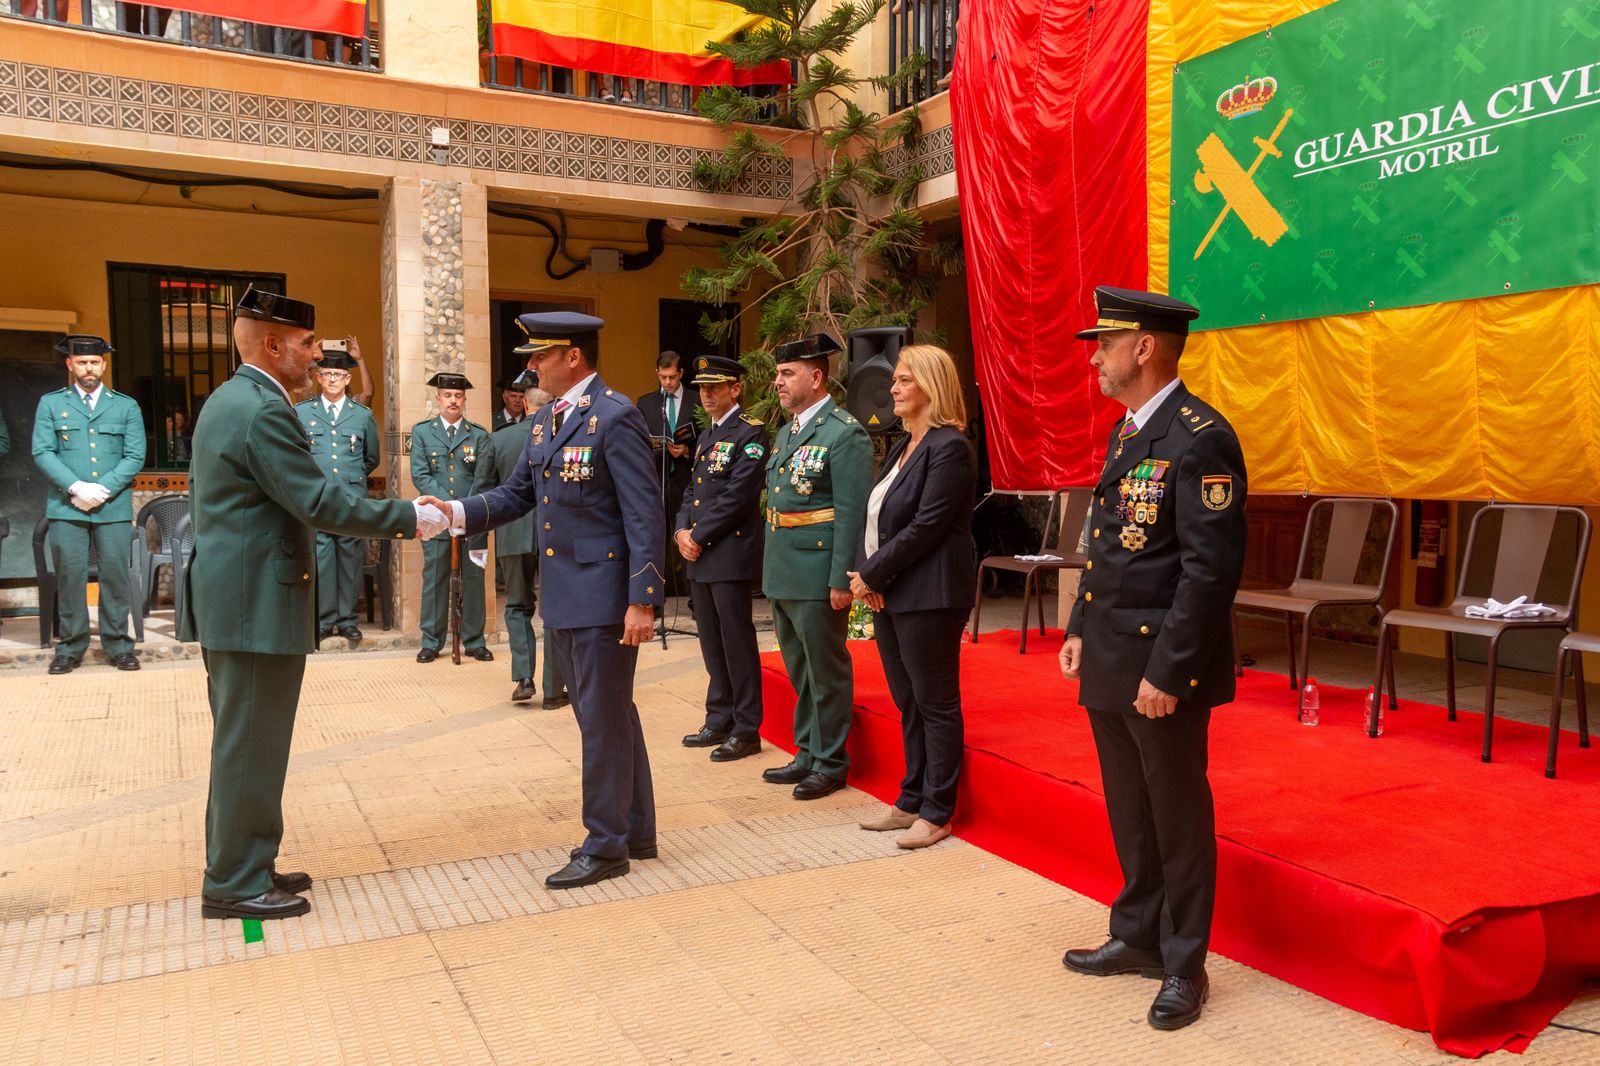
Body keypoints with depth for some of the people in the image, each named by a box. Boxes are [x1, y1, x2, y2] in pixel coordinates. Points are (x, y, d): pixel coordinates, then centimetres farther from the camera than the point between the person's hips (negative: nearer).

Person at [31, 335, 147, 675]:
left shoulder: (126, 406, 11)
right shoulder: (51, 403, 11)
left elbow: (135, 456, 3)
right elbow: (42, 452, 2)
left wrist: (103, 488, -9)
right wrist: (75, 487, -12)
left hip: (114, 507, 0)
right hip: (66, 507, 0)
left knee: (116, 575, 1)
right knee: (70, 577, 0)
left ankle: (117, 643, 9)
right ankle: (71, 646, 9)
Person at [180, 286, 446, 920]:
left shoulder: (230, 399, 14)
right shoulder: (263, 410, -19)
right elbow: (320, 502, -22)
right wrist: (409, 518, -14)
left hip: (231, 598, 11)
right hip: (257, 604, -11)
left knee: (242, 742, 18)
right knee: (251, 744, 0)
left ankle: (240, 865, 29)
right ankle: (235, 885, 11)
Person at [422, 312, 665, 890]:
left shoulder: (615, 417, -14)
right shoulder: (543, 421, 13)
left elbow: (645, 516, -16)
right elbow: (518, 494, 16)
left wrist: (643, 601, -20)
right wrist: (457, 511, -1)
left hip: (603, 598, -9)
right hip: (561, 601, 9)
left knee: (603, 719, 2)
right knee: (609, 714, 16)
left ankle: (606, 845, 16)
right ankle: (636, 830, 29)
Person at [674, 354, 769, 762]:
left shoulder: (750, 434, -9)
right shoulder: (707, 436, 19)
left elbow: (737, 497, -16)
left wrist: (699, 537, -13)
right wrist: (682, 531, 2)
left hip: (731, 555, -8)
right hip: (700, 558, 8)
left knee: (737, 644, -2)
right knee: (712, 644, 14)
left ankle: (746, 729, 7)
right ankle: (719, 721, 24)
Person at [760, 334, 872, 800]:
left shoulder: (844, 433, -13)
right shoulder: (788, 430, 14)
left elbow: (852, 512, -17)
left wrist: (841, 579, -20)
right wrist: (771, 569, 17)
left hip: (818, 576, -9)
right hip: (783, 575, 9)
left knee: (826, 672, 4)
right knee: (799, 671, 18)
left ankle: (831, 762, 17)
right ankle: (807, 754, 32)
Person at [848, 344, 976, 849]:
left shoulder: (950, 448, -14)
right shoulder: (901, 447, 15)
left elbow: (925, 527, -19)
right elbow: (875, 517, 13)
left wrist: (872, 574, -14)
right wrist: (864, 573, -2)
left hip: (929, 594, -9)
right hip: (887, 593, 9)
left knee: (935, 704, 2)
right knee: (908, 704, 16)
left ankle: (937, 813, 13)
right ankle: (911, 801, 27)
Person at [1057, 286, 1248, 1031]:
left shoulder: (1200, 439, -16)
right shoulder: (1125, 432, 13)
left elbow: (1212, 568, -20)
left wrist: (1166, 670, -20)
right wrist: (1081, 631, 14)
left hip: (1161, 668, -8)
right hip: (1109, 662, 8)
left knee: (1177, 816, 7)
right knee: (1129, 810, 19)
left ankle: (1184, 967, 23)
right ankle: (1138, 937, 35)